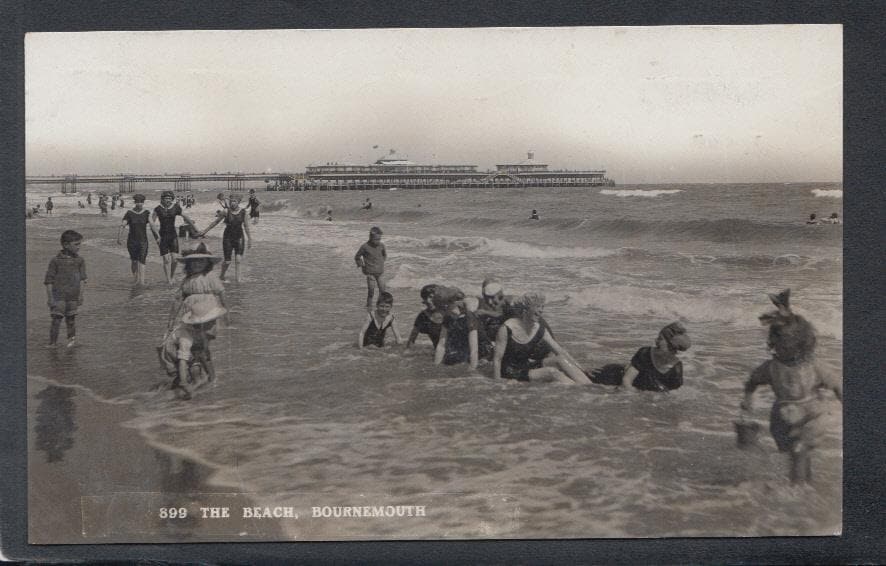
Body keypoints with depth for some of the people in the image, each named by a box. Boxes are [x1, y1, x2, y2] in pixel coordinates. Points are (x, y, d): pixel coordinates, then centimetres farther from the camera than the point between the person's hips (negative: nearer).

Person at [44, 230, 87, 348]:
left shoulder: (79, 261, 4)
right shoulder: (56, 261, -5)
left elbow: (82, 279, 4)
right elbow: (49, 280, -2)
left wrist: (80, 294, -2)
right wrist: (49, 297, -5)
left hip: (73, 296, 3)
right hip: (58, 295, -3)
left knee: (70, 319, 10)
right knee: (56, 319, -6)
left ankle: (71, 338, 29)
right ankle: (52, 343, 3)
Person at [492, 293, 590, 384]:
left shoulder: (540, 330, 1)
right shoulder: (507, 329, -17)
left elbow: (560, 350, 2)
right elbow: (497, 360, -15)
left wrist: (579, 369, -6)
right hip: (512, 374, -7)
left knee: (561, 359, -17)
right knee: (552, 372, -26)